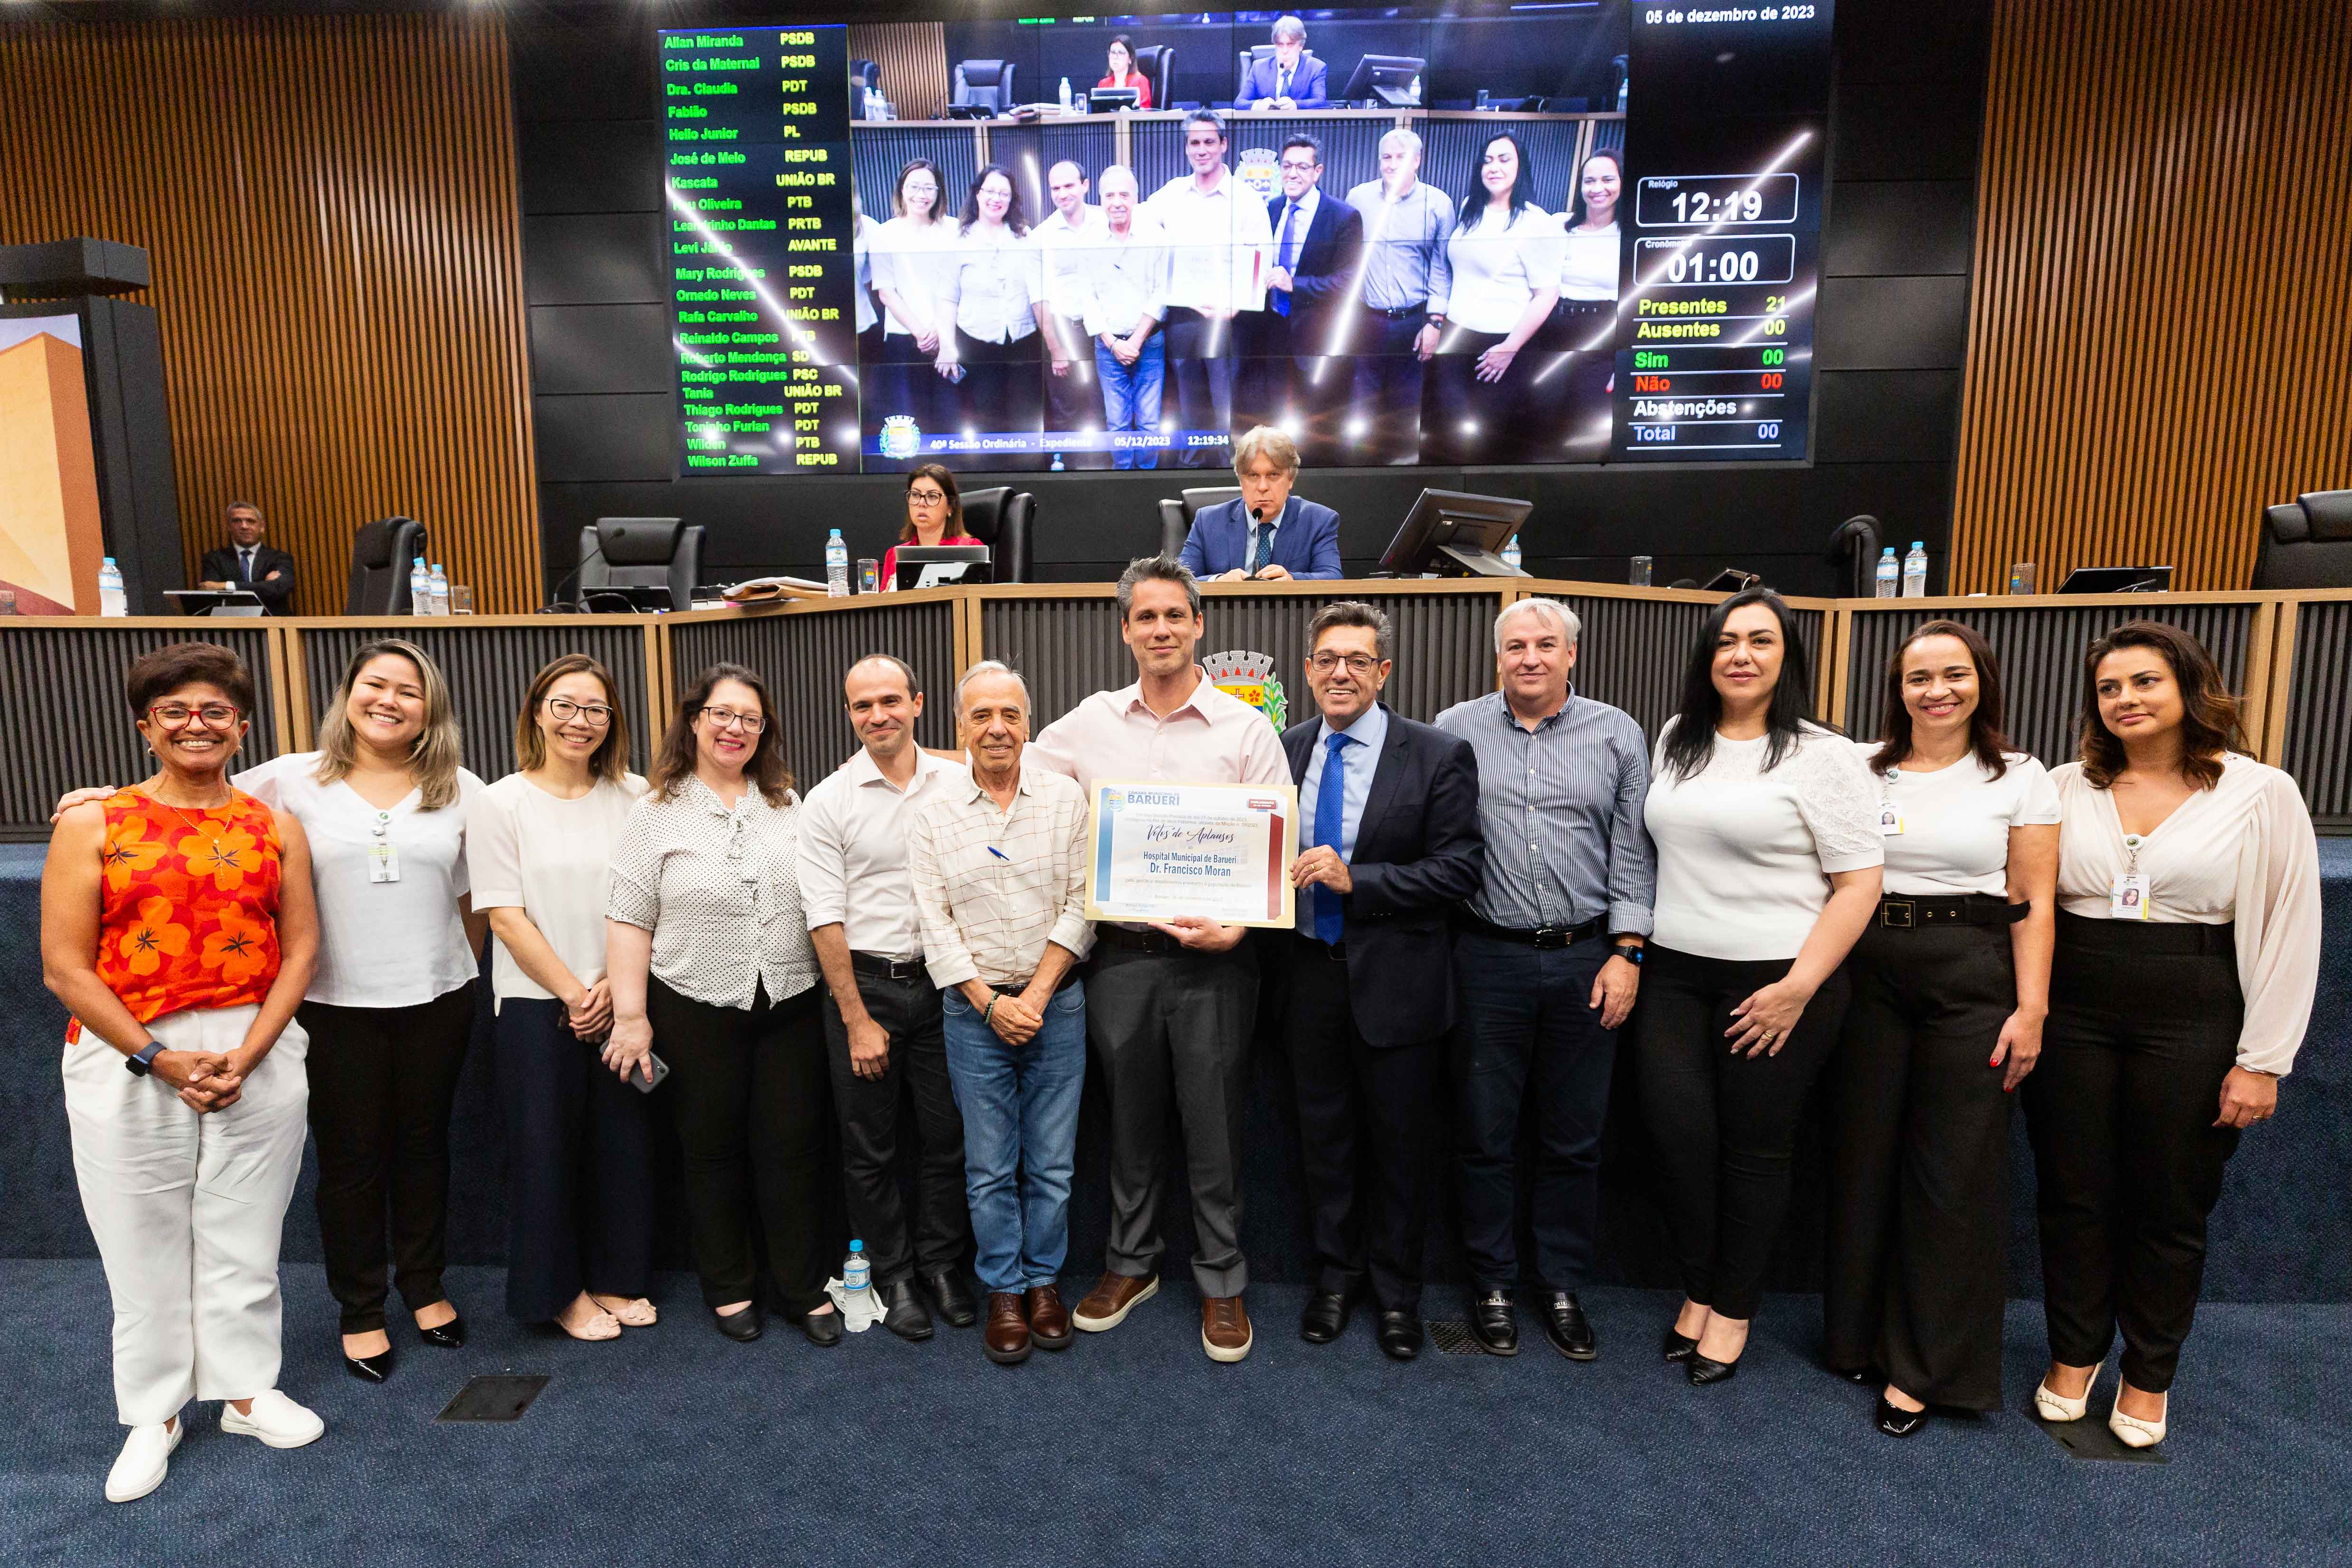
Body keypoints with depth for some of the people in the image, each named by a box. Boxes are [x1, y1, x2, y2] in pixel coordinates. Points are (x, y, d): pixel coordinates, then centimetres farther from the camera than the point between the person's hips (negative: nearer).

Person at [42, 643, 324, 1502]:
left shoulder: (275, 828, 5)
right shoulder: (91, 825, 0)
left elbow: (299, 950, 2)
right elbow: (65, 967, -4)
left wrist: (245, 1055, -10)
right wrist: (158, 1058, -12)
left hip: (256, 1055, 1)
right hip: (126, 1059, -1)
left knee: (243, 1236, 10)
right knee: (143, 1243, 8)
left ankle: (247, 1389, 27)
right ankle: (155, 1413, 25)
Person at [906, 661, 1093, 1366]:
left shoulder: (1066, 798, -2)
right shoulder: (931, 814, -1)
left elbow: (1081, 904, -4)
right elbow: (936, 924, -3)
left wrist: (1036, 995, -10)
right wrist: (992, 1003, -10)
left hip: (1055, 1004, 0)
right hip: (974, 1010, 0)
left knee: (1053, 1161, 9)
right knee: (990, 1166, 8)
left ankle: (1045, 1280, 28)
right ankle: (1004, 1290, 25)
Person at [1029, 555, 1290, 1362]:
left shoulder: (1246, 728, -2)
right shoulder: (1090, 722, 5)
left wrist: (1236, 926, -18)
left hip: (1213, 959, -2)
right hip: (1121, 955, 3)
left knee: (1214, 1125, 7)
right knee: (1130, 1121, 16)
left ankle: (1222, 1284, 25)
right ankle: (1131, 1263, 35)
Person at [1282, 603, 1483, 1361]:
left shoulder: (1438, 755, -9)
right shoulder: (1284, 750, 3)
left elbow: (1459, 869, -14)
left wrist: (1355, 880, -21)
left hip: (1395, 978, -3)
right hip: (1310, 973, 4)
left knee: (1398, 1142, 12)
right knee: (1324, 1135, 17)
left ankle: (1396, 1290, 33)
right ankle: (1336, 1275, 38)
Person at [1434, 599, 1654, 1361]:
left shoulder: (1617, 735, 5)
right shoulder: (1456, 729, 2)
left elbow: (1634, 850, 5)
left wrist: (1627, 952, -2)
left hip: (1586, 960, 1)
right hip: (1489, 959, -1)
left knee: (1575, 1139, 11)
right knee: (1484, 1134, 8)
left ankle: (1562, 1286, 27)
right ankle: (1492, 1283, 25)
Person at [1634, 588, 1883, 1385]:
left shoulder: (1821, 755, -7)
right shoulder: (1676, 740, 9)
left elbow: (1860, 883, -9)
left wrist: (1798, 988, -15)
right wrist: (1635, 949, 11)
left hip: (1775, 983, -4)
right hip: (1675, 975, 4)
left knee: (1754, 1149, 7)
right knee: (1678, 1132, 2)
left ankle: (1733, 1310, 26)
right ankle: (1697, 1290, 24)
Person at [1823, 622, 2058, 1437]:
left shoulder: (2020, 778, 3)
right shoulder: (1860, 767, 6)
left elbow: (2033, 905, 1)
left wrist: (2031, 1009, -5)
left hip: (1973, 979, -1)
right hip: (1867, 973, 2)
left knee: (1953, 1172, 2)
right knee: (1862, 1156, 8)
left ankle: (1924, 1367, 17)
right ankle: (1856, 1333, 27)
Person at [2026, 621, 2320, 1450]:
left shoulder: (2262, 793, -1)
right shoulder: (2065, 788, 4)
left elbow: (2288, 932, -1)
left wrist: (2263, 1060, -4)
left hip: (2191, 1024, -2)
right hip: (2072, 1016, 2)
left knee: (2170, 1208, 10)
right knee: (2073, 1199, 10)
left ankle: (2148, 1378, 29)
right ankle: (2073, 1357, 29)